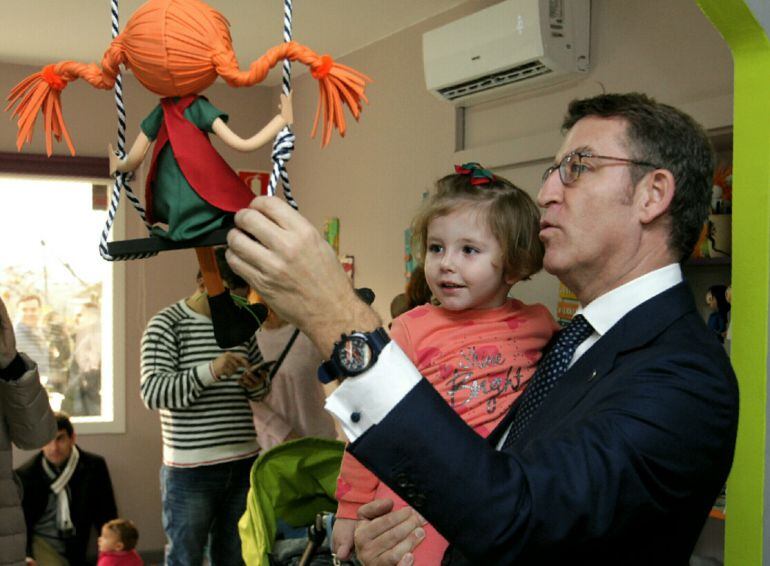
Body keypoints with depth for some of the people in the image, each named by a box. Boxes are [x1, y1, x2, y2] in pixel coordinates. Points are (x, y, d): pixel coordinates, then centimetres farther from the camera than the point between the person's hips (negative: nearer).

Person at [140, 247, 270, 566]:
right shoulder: (166, 325, -6)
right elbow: (152, 392, -17)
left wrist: (256, 381, -2)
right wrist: (209, 370, -30)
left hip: (243, 464, 6)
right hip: (189, 469, -5)